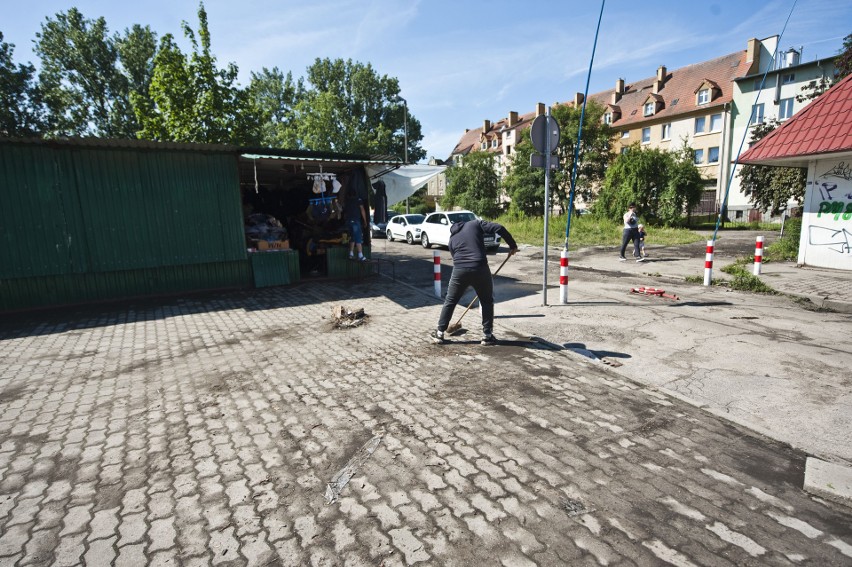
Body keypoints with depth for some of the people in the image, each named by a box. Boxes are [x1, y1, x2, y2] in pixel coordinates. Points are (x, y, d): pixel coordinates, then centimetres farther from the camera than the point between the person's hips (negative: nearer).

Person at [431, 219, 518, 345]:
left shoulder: (452, 238, 22)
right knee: (487, 301, 17)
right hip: (480, 268, -2)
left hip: (459, 270, 2)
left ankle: (439, 334, 23)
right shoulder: (476, 223, 12)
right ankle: (487, 335, 19)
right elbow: (499, 228, -1)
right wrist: (512, 245, 7)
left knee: (450, 301, 18)